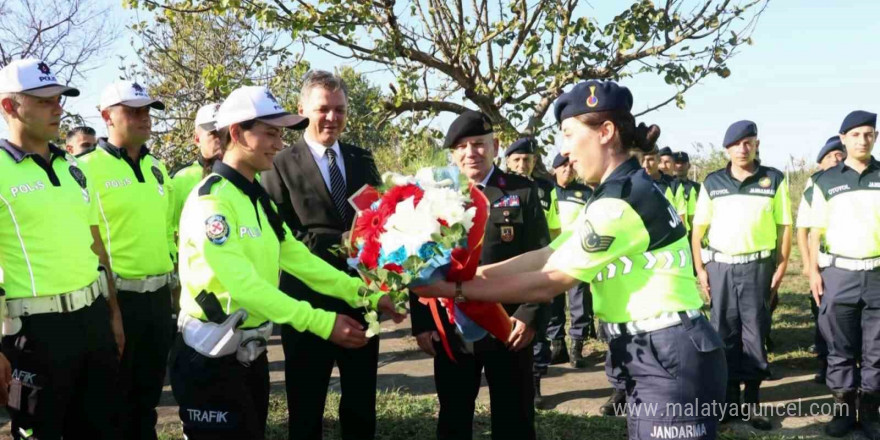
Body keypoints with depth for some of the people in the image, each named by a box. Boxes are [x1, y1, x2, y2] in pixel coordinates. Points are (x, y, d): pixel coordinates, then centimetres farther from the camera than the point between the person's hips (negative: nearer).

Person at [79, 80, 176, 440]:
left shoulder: (156, 166, 11)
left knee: (149, 390, 18)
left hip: (160, 295, 6)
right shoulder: (88, 168, -11)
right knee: (115, 398, 8)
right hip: (117, 298, -6)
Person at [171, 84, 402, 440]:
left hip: (252, 352, 9)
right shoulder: (211, 199, -18)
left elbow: (298, 258, 7)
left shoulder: (258, 197, 12)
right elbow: (243, 284, -25)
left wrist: (367, 295, -1)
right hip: (212, 357, -9)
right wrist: (321, 323, -27)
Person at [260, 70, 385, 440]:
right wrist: (340, 243, -20)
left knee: (362, 405, 16)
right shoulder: (281, 165, -6)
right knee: (306, 409, 13)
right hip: (307, 302, -4)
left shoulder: (362, 160, 10)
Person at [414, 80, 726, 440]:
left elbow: (548, 283, -18)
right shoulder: (621, 192, 13)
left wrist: (456, 290, -13)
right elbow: (546, 257, 10)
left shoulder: (623, 199, -19)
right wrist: (471, 273, 4)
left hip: (671, 357, -10)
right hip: (651, 356, 10)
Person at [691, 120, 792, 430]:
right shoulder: (712, 182, 5)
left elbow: (784, 227, 3)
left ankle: (752, 401, 14)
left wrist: (781, 267, -3)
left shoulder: (774, 180, 2)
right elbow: (698, 228, 6)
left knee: (755, 332, 3)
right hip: (720, 266, 1)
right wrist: (700, 269, 0)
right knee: (724, 332, 6)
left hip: (757, 266, -1)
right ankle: (729, 398, 16)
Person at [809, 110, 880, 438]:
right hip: (838, 273, 0)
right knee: (840, 348, 6)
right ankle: (843, 410, 17)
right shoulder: (826, 181, 5)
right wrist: (813, 270, -1)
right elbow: (816, 230, 6)